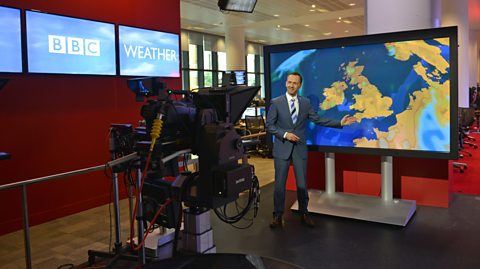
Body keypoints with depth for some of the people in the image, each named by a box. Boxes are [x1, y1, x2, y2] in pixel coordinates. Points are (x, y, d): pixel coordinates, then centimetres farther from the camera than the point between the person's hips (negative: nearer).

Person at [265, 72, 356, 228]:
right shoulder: (276, 102, -3)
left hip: (300, 149, 2)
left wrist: (340, 123, 1)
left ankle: (304, 214, 24)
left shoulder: (305, 103, 6)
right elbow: (269, 125, -3)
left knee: (302, 183, 8)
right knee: (280, 184, 4)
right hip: (282, 148, -2)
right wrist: (285, 134, -15)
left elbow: (318, 120, 7)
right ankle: (278, 216, 16)